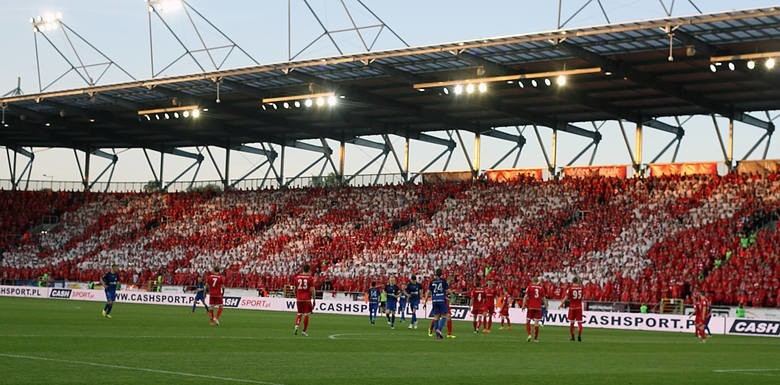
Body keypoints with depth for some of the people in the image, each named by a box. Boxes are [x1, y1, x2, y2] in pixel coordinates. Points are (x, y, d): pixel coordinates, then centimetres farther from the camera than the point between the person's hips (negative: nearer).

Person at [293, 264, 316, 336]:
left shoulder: (297, 277, 5)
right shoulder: (310, 278, -6)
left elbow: (295, 289, 11)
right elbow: (312, 289, -8)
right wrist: (314, 299, 0)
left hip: (299, 298, 3)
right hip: (307, 298, -3)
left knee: (299, 314, 16)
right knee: (306, 315, 5)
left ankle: (296, 326, -6)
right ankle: (304, 331, 8)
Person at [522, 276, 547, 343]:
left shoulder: (529, 287, 1)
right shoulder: (541, 288, 7)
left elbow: (525, 296, -7)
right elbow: (544, 298, 8)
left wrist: (523, 305, -10)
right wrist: (546, 307, 12)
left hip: (530, 307, -2)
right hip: (538, 307, 2)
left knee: (527, 321, 8)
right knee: (536, 323, 4)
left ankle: (529, 334, -10)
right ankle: (536, 338, 6)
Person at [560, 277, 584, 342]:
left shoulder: (570, 288, -7)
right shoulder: (581, 288, 1)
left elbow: (566, 297, -13)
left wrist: (561, 304, -4)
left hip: (572, 307, -1)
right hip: (579, 307, 1)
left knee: (571, 322, 11)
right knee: (579, 322, 0)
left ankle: (572, 337, 17)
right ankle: (579, 335, -19)